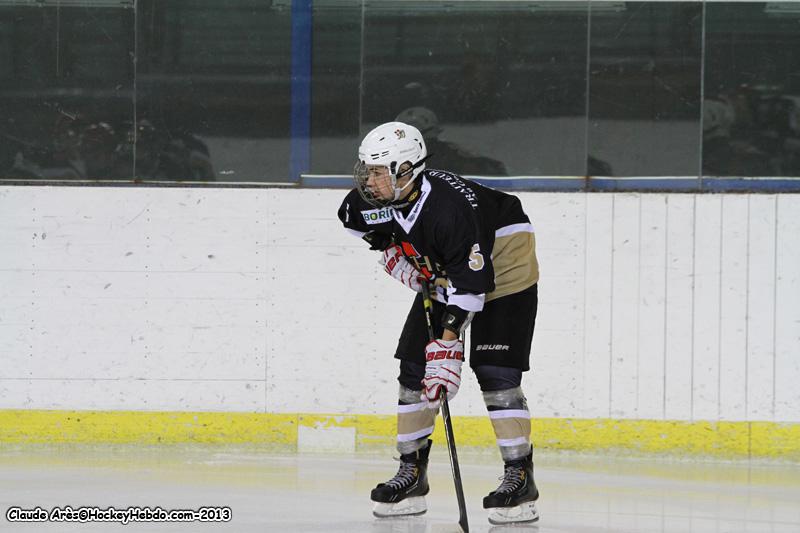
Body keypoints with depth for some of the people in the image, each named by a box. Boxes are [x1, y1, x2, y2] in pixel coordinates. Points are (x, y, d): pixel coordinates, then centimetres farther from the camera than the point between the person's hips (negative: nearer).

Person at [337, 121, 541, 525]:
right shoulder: (373, 202, -15)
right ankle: (412, 474, 10)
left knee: (495, 371, -18)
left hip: (503, 265, -8)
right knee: (413, 366, 3)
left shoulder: (449, 207, -38)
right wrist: (390, 249, -2)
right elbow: (356, 218, 12)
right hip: (442, 274, 8)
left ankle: (520, 477, -15)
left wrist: (449, 338, -40)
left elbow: (472, 280, -37)